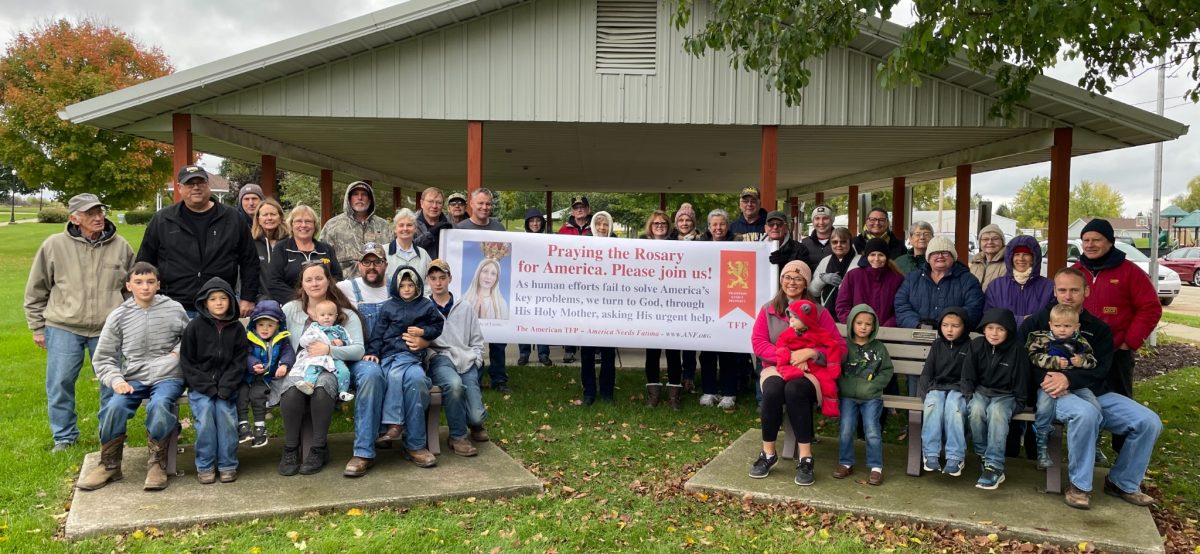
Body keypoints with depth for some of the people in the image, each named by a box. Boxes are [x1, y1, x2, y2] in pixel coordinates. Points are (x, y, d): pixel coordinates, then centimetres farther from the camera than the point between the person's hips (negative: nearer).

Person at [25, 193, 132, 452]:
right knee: (60, 385, 4)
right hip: (63, 329, -1)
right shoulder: (54, 245, -3)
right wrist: (38, 327, 7)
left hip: (109, 330, 1)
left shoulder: (120, 246, 1)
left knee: (113, 384, 7)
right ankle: (64, 437, 22)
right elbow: (36, 290, 6)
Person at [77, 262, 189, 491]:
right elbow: (102, 359, 8)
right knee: (114, 406, -27)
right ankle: (109, 464, -5)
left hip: (168, 377, -2)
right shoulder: (118, 316, 5)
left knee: (159, 405, -33)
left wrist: (179, 351, -1)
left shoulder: (174, 309, 4)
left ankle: (158, 464, -14)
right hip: (133, 378, 2)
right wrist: (116, 381, -9)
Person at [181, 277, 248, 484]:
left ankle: (227, 464, -7)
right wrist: (206, 386, -10)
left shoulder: (237, 328, 6)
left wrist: (225, 387, -10)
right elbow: (186, 362, 1)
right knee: (205, 415, -22)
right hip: (200, 386, -1)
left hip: (226, 386, 1)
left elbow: (239, 362, 3)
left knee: (226, 414, -21)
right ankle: (205, 466, -8)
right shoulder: (194, 327, 2)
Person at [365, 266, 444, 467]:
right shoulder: (388, 307, 18)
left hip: (414, 355, 0)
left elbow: (438, 326, 23)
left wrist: (423, 332, 5)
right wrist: (372, 352, 0)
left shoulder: (427, 306, 18)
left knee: (416, 379, -35)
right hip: (389, 355, 0)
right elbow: (378, 333, 14)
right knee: (395, 376, -36)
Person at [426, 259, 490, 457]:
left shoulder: (465, 309, 20)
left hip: (466, 361, 2)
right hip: (439, 359, -2)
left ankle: (475, 424, 26)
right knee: (454, 383, -39)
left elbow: (477, 341, 20)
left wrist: (475, 362, 4)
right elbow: (419, 341, 4)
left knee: (476, 416, -16)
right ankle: (458, 436, -15)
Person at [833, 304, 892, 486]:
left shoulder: (879, 348, 9)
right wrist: (845, 387, -10)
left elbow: (887, 371, 7)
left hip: (872, 397, 0)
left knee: (872, 431, -12)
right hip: (848, 396, 0)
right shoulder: (844, 346, 5)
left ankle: (876, 467, 2)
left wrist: (872, 386, -5)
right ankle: (846, 463, 7)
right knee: (846, 429, -11)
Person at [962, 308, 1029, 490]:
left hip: (1005, 395, -2)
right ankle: (984, 457, -15)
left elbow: (1021, 379, 0)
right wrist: (969, 396, -6)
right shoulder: (976, 345, 0)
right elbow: (968, 376, 5)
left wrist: (1018, 403, -5)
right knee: (976, 410, -32)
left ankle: (994, 466, -35)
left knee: (997, 412, -35)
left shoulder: (1017, 349, -6)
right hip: (981, 391, 2)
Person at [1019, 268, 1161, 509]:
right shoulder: (1037, 322, 7)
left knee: (1150, 422, -13)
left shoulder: (1098, 328, 13)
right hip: (1053, 393, -4)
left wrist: (1069, 378, -21)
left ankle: (1123, 483, 9)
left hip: (1095, 392, 4)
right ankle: (1079, 484, -19)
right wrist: (1044, 378, -22)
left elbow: (1100, 369, -2)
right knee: (1086, 413, -38)